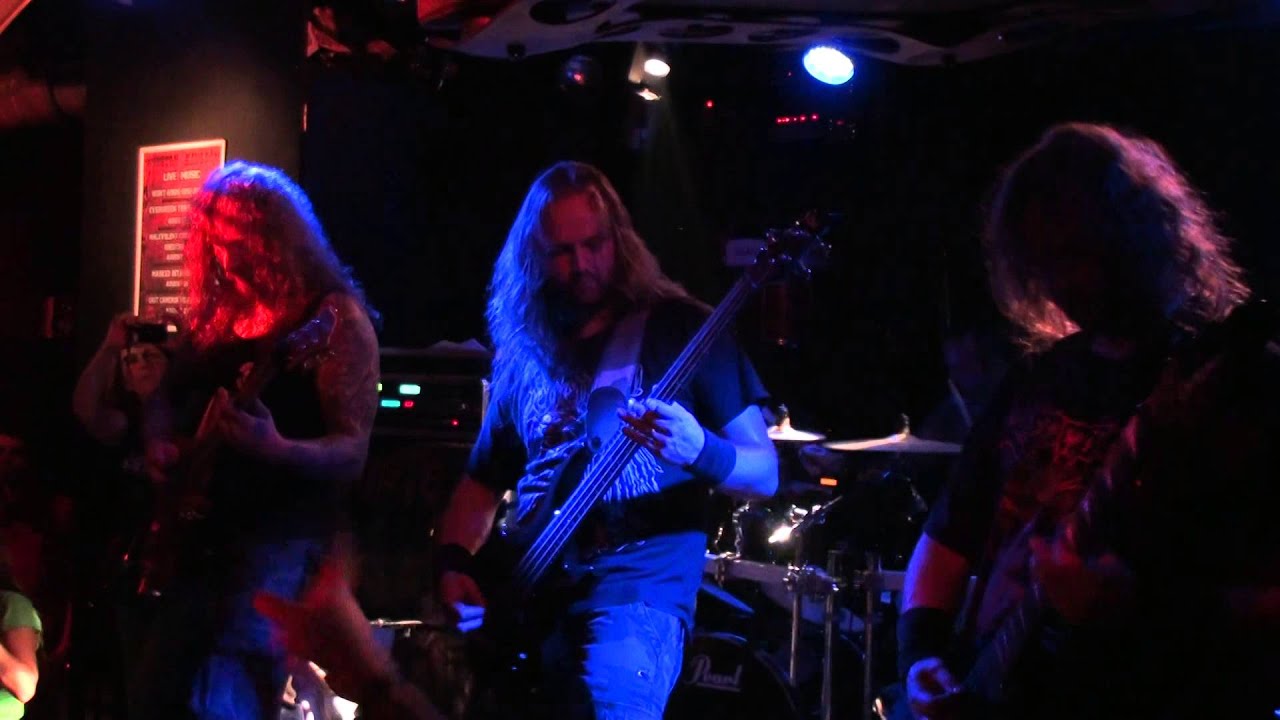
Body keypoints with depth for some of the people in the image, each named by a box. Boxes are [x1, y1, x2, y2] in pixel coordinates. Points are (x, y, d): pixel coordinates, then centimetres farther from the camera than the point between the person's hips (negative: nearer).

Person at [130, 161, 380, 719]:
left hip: (283, 536, -7)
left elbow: (352, 452, -14)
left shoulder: (335, 318, -8)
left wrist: (276, 449, -32)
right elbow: (165, 399, 24)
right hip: (200, 533, 7)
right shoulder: (217, 318, 12)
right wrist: (161, 444, 1)